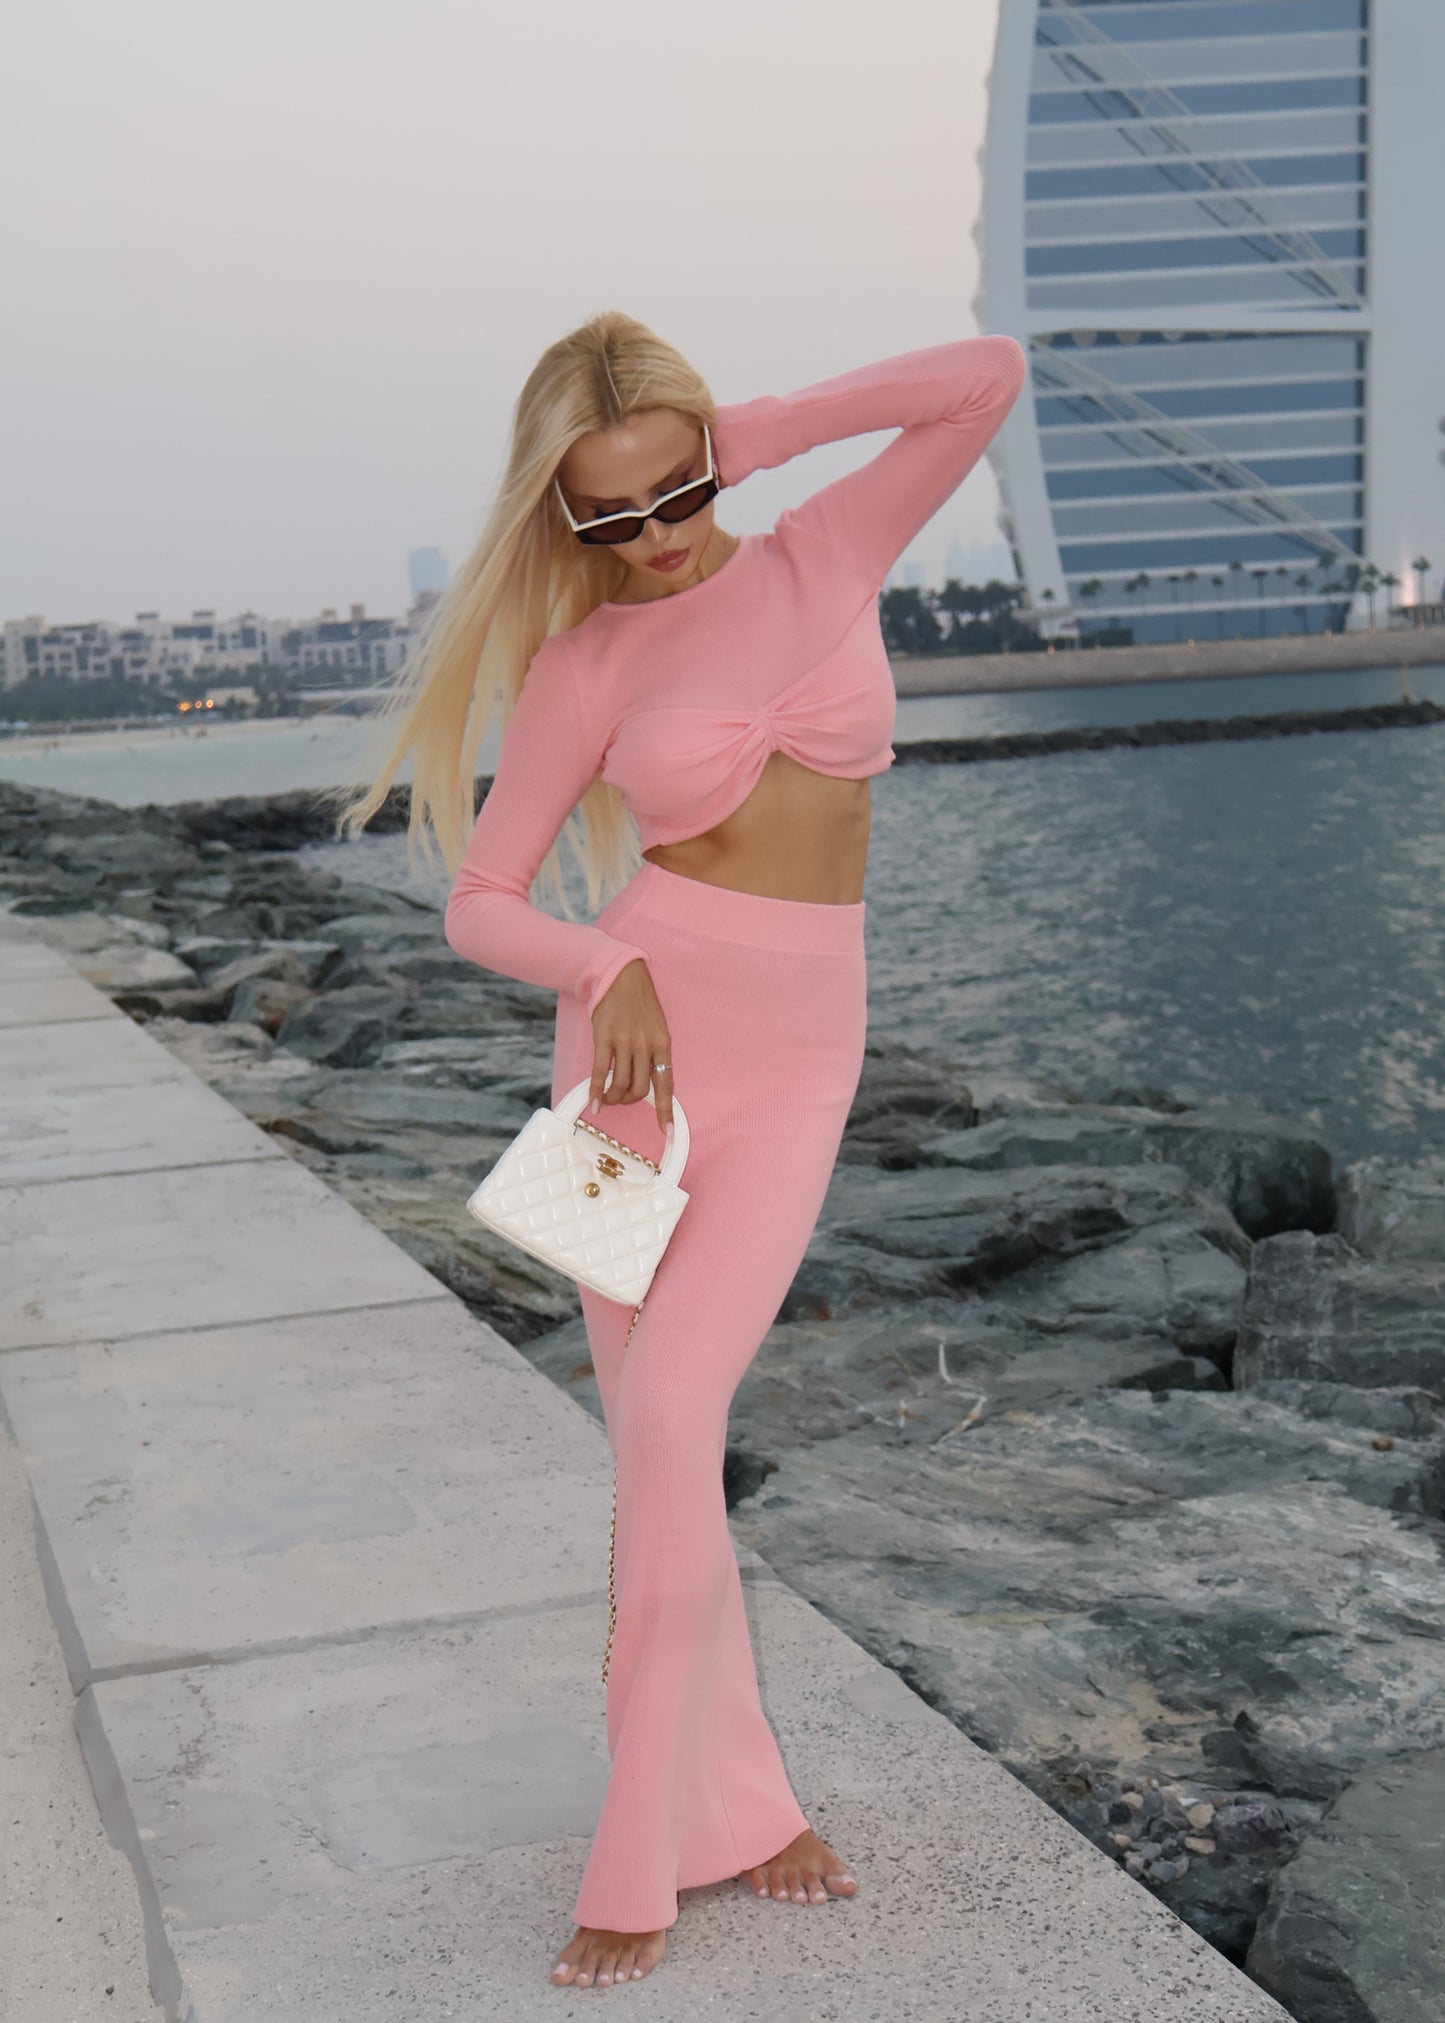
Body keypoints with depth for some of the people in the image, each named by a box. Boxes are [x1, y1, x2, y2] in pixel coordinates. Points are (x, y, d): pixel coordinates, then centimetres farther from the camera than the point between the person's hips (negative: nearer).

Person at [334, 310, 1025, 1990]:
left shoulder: (826, 555, 4)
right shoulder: (582, 667, 1)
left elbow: (986, 375, -2)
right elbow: (479, 905, 2)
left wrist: (763, 433, -3)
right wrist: (605, 966, -17)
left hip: (793, 1069, -1)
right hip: (640, 1039, 1)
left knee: (669, 1420, -12)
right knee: (655, 1435, 2)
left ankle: (643, 1861, -1)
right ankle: (736, 1801, 19)